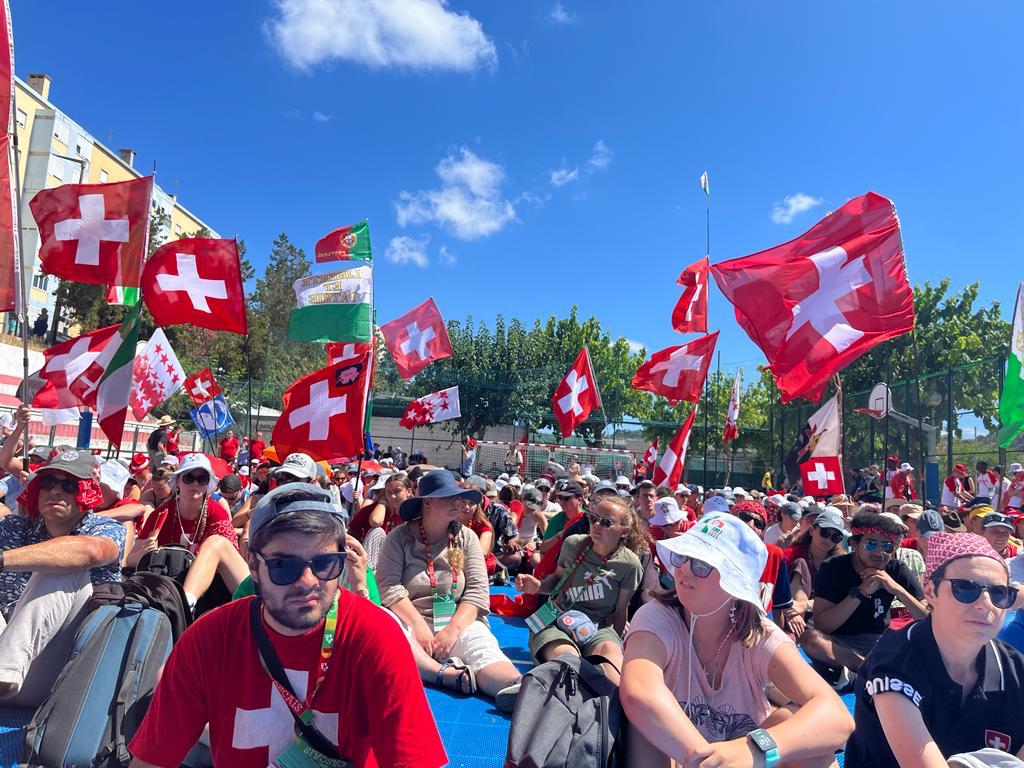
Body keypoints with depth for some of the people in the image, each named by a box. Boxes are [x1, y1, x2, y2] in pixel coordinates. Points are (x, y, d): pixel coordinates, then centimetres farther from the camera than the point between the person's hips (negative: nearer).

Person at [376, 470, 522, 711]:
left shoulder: (466, 537, 8)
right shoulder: (400, 537, 2)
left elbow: (477, 591, -1)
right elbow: (388, 586, -9)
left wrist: (452, 630, -15)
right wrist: (419, 626, -19)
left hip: (458, 622, 1)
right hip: (410, 621, -1)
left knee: (484, 650, -31)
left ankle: (522, 692, -58)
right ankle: (450, 674, -44)